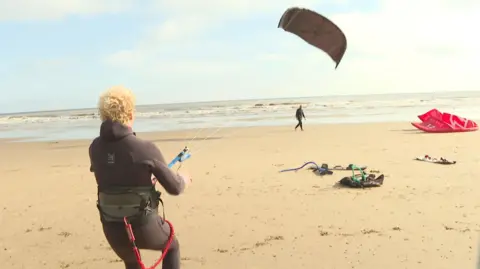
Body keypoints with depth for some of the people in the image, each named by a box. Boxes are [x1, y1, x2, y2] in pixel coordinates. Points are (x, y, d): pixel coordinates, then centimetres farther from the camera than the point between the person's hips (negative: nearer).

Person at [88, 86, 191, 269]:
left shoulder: (95, 148, -4)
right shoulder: (145, 149, -20)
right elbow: (174, 188, -11)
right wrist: (183, 179, 13)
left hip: (113, 229, 4)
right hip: (144, 225, -4)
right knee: (172, 247, 30)